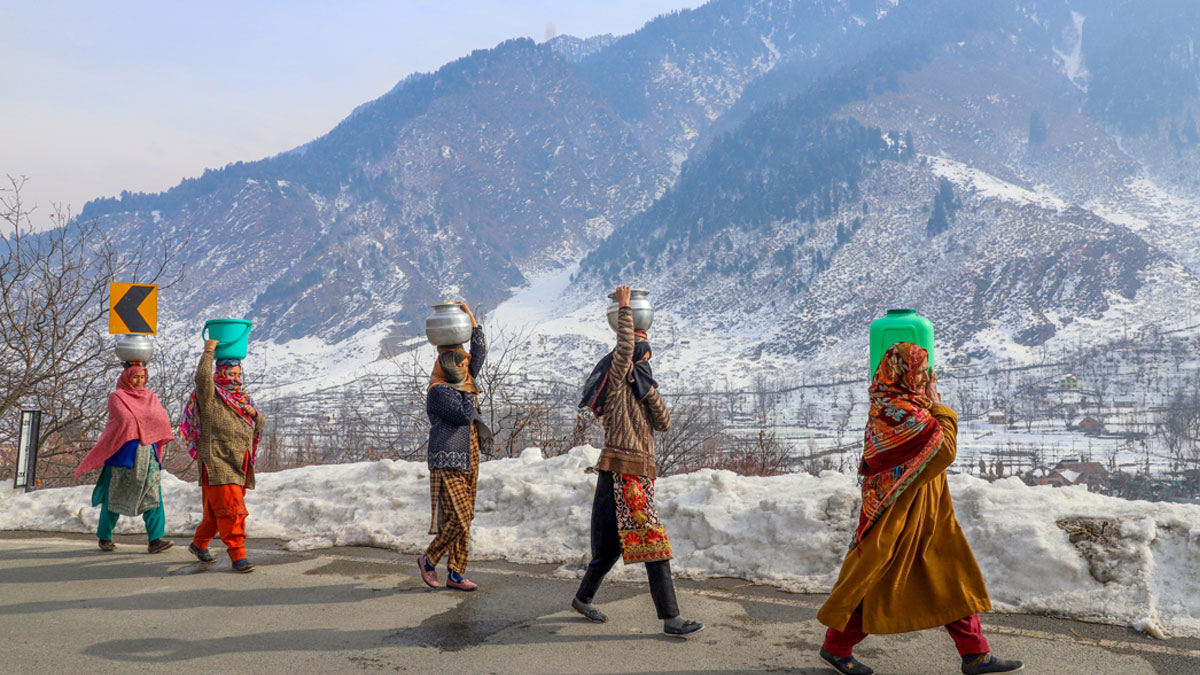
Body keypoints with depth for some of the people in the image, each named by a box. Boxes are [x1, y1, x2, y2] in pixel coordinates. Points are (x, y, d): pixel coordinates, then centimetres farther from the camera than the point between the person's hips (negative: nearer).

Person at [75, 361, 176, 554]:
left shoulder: (151, 397, 15)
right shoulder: (117, 397, 0)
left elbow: (163, 420, 5)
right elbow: (125, 420, -14)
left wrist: (136, 422, 1)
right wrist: (148, 422, -4)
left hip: (147, 453, 4)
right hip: (122, 453, -4)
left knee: (153, 495, -8)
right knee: (114, 497, 4)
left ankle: (155, 539, -13)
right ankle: (104, 537, 21)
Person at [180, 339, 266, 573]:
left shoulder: (243, 398, 18)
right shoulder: (210, 395, -3)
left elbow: (261, 424, 18)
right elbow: (202, 376, -23)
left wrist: (253, 413, -3)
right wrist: (208, 353, -15)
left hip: (240, 464, 7)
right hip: (217, 461, -7)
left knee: (217, 510, 16)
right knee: (230, 509, -12)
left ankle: (199, 544, 34)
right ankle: (238, 555, -9)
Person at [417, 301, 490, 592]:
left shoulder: (462, 382, 13)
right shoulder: (438, 391, -11)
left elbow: (480, 352, 18)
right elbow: (466, 414, -20)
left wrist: (471, 318, 12)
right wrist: (468, 388, -9)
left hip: (469, 464, 8)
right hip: (448, 466, -8)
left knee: (464, 522, 8)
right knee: (457, 520, -10)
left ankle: (456, 574, 14)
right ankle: (428, 560, 11)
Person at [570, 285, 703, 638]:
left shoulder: (640, 385, 19)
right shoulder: (617, 380, -4)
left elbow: (663, 424, 9)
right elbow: (624, 345, -23)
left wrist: (649, 390, -4)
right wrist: (624, 306, -14)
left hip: (641, 471, 9)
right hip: (621, 469, -9)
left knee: (613, 543, 16)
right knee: (653, 541, -9)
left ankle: (583, 598, 31)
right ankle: (671, 618, -6)